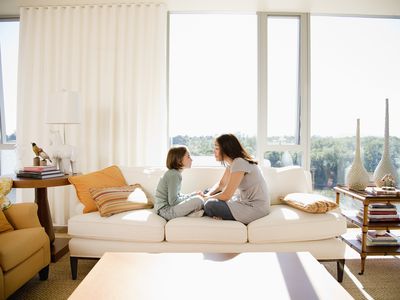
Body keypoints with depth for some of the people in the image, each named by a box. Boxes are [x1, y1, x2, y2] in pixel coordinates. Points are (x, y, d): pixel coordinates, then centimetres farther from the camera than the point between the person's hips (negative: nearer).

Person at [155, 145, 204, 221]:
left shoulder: (175, 173, 11)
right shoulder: (173, 175, -17)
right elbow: (173, 201, -21)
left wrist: (193, 195, 5)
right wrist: (192, 196, -9)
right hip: (165, 210, -10)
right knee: (198, 200, -24)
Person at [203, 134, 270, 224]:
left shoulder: (239, 163, -23)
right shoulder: (231, 162, 5)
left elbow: (226, 195, -23)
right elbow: (221, 184, 15)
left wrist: (207, 199, -8)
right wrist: (208, 194, -3)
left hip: (255, 208, -10)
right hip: (246, 201, 10)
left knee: (210, 205, -22)